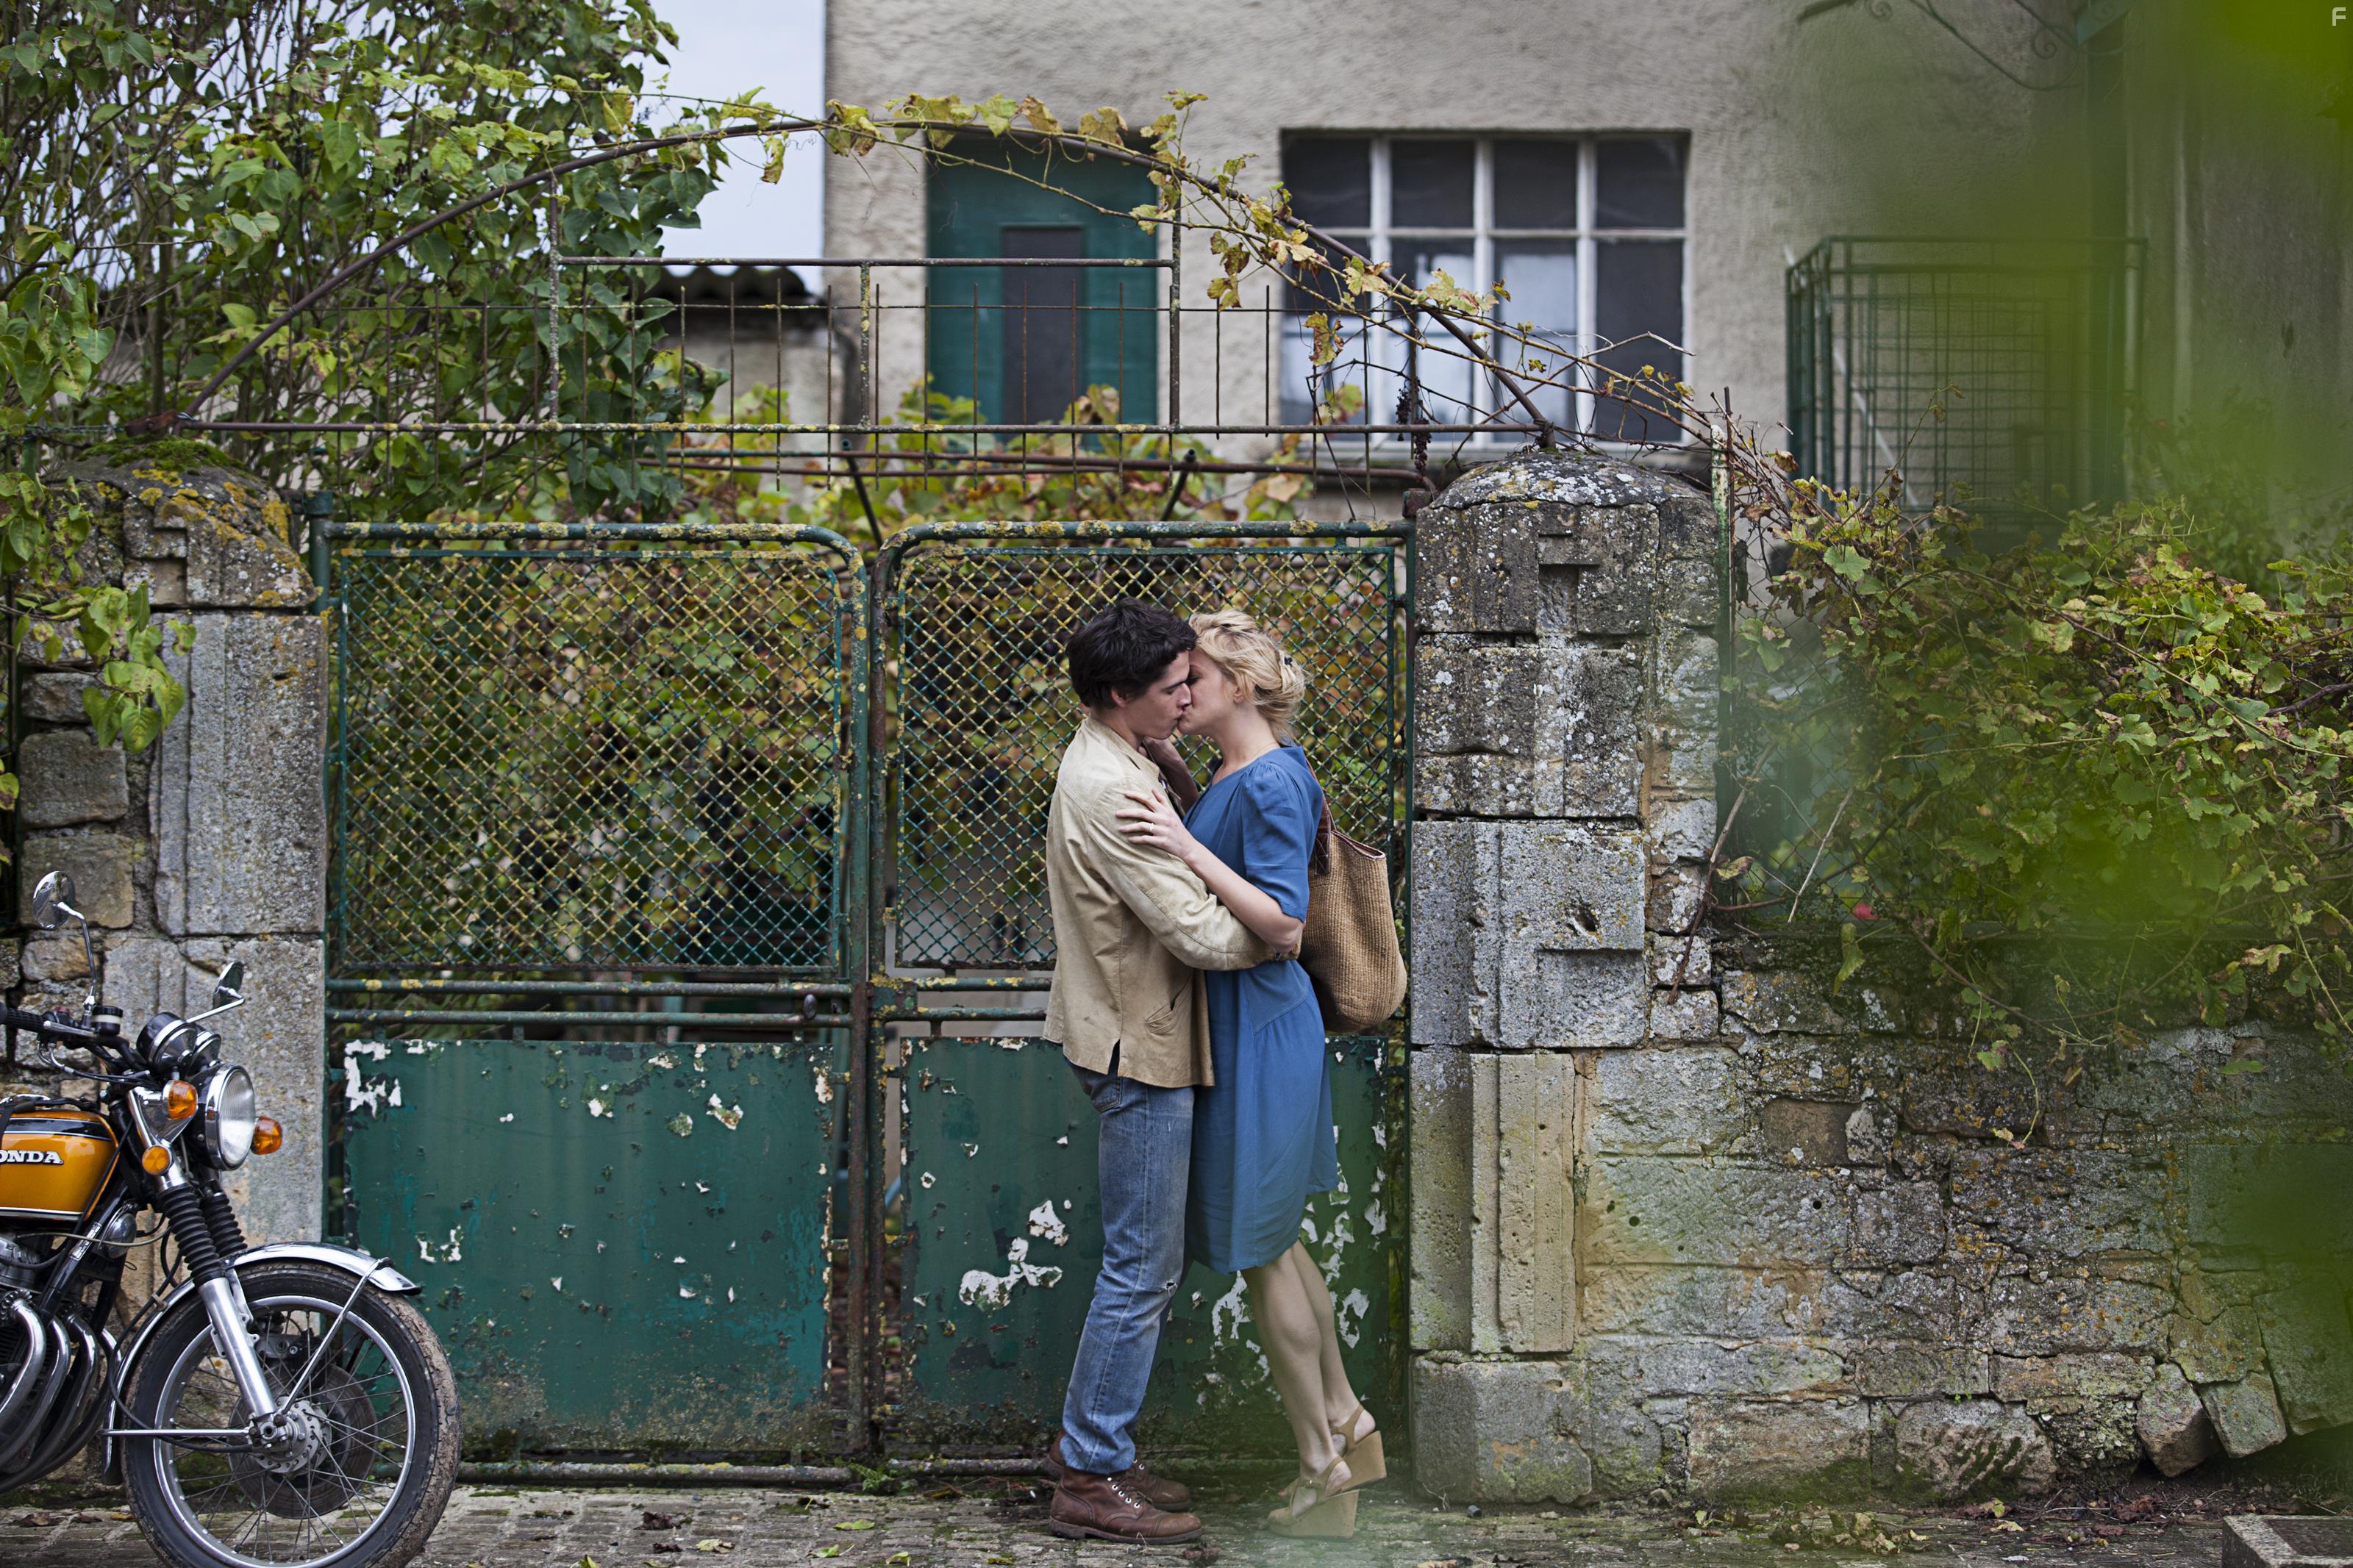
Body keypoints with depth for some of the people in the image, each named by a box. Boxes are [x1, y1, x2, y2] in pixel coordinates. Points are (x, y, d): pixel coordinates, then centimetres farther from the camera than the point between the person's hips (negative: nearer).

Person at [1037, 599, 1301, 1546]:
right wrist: (1290, 931, -9)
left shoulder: (1114, 759, 10)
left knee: (1150, 1263, 16)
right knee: (1141, 1271, -4)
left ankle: (1088, 1442, 25)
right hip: (1139, 1050, -11)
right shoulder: (1111, 792, -22)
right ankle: (1091, 1481, 3)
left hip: (1136, 1040, 11)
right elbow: (1199, 933, -23)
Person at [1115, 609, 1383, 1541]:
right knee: (1272, 1241, 20)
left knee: (1260, 1250, 2)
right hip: (1247, 1026, 10)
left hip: (1257, 1033, -10)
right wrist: (1178, 788, 11)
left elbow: (1284, 928, -25)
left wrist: (1186, 846, -28)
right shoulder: (1240, 771, 8)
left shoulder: (1270, 783, -21)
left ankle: (1323, 1471, 14)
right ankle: (1347, 1425, 32)